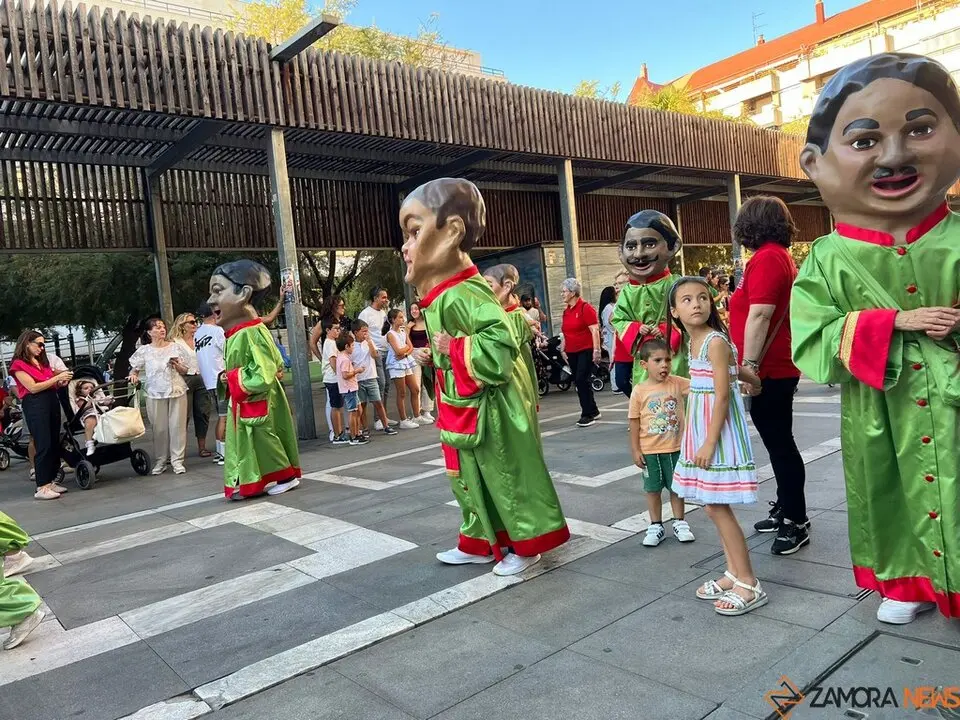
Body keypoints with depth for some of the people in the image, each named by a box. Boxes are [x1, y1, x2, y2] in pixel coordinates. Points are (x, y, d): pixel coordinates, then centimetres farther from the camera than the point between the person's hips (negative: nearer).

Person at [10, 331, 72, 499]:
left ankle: (51, 481, 17)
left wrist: (61, 383, 3)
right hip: (35, 405, -7)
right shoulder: (18, 364, -3)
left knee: (55, 443, 8)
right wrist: (57, 378, -12)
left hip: (53, 401, 7)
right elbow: (33, 387, -12)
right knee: (43, 445, -10)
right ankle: (41, 488, -7)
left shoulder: (42, 361, 17)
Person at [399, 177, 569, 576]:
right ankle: (480, 543, 34)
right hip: (462, 409, 10)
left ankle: (528, 543, 22)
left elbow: (497, 344, -34)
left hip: (489, 410, -10)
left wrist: (454, 348, -25)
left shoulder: (462, 295, -25)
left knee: (508, 477, 6)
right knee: (470, 479, 19)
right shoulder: (440, 294, 8)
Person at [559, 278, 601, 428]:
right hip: (572, 352, 8)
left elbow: (595, 330, -14)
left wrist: (596, 350, -19)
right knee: (578, 382, 10)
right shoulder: (566, 311, 12)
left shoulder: (585, 308, -10)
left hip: (586, 351, -8)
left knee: (582, 380, -11)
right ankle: (593, 411, 23)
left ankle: (587, 414, -3)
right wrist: (563, 349, 17)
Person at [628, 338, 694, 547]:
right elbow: (634, 422, -5)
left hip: (675, 448, 1)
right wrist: (635, 450, -6)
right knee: (653, 489, 12)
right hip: (649, 451, -1)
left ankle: (679, 522, 30)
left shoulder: (677, 383, -5)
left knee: (676, 486, 14)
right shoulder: (639, 391, -9)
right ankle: (655, 526, 25)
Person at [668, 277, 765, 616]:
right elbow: (737, 368, 20)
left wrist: (710, 442, -21)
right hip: (702, 431, 9)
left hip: (719, 432, -9)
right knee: (713, 506, 13)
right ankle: (733, 574, 24)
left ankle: (749, 584, 5)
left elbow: (722, 396, -19)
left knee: (717, 507, -5)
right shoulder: (693, 341, 9)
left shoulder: (715, 341, -16)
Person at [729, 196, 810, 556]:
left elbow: (760, 315, -25)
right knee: (779, 441, 17)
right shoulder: (783, 257, 15)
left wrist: (749, 364, -26)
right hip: (780, 366, 10)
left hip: (768, 369, -10)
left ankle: (797, 522, 4)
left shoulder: (765, 259, -15)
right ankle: (785, 509, 28)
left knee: (779, 443, -4)